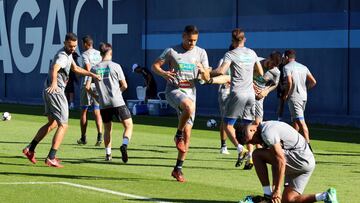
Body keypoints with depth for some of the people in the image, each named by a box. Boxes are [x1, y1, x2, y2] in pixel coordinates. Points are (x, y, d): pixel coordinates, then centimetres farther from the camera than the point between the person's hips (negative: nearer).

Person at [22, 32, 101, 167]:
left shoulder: (68, 54, 13)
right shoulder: (62, 56, -20)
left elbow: (75, 69, 30)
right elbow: (54, 69, -42)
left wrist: (91, 74, 25)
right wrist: (54, 82, -61)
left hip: (49, 91, 10)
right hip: (55, 91, -10)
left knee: (52, 123, 22)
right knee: (63, 126, -7)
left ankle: (30, 149, 23)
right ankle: (51, 158, -11)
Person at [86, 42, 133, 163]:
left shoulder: (94, 69, 5)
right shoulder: (115, 66, -3)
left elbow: (87, 87, 3)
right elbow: (124, 86, -1)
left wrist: (95, 96, 20)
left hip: (103, 104, 4)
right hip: (118, 103, -3)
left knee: (107, 129, 19)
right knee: (128, 126, 3)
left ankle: (108, 154, 16)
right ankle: (124, 145, -21)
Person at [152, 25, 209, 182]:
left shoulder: (200, 53, 9)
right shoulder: (172, 51, 0)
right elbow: (155, 65, 5)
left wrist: (203, 70, -16)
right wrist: (163, 73, -17)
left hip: (190, 93, 4)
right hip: (174, 91, -4)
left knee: (187, 134, 0)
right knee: (190, 106, -38)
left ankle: (178, 169, 10)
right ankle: (178, 134, -13)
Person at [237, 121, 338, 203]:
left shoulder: (267, 133, -17)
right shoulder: (267, 128, 17)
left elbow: (281, 161, -21)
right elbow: (274, 162, 19)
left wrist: (277, 190, -18)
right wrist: (274, 187, 17)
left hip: (301, 160, -11)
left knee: (257, 155, -11)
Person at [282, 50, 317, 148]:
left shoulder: (287, 67, -6)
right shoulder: (303, 67, 15)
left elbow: (289, 82, -21)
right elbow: (313, 82, 7)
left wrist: (286, 95, -9)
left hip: (294, 97, -8)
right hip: (304, 96, 8)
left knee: (300, 121, -15)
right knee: (295, 120, 21)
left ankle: (307, 143, -26)